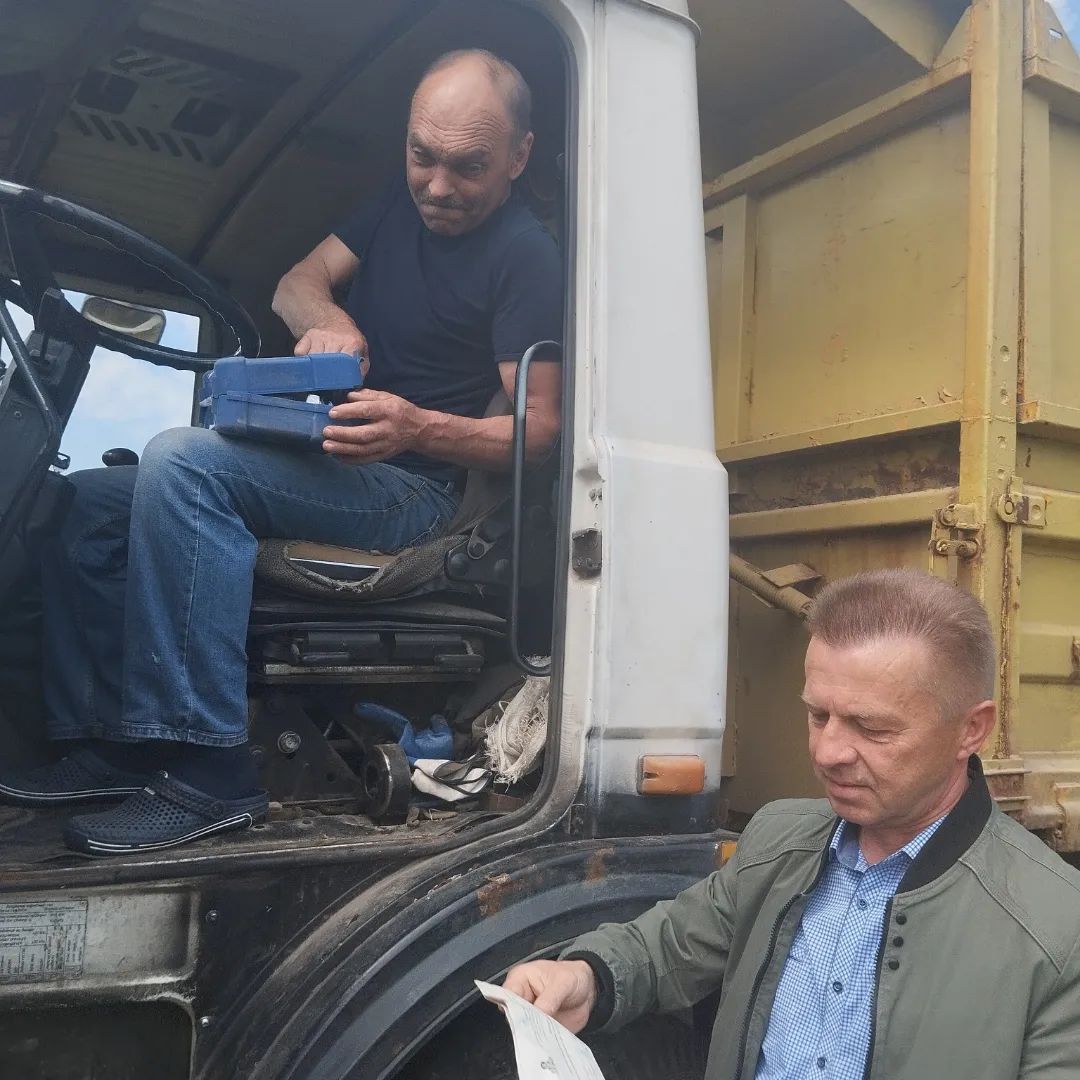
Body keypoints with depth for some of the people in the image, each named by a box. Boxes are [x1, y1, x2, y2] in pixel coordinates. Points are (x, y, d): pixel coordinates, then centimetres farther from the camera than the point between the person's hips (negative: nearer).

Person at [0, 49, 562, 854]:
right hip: (328, 462, 8)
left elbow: (539, 427, -16)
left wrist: (417, 428, -34)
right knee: (86, 504, 0)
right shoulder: (403, 205, 13)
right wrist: (327, 322, -15)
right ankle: (108, 739, -2)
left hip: (413, 485, -8)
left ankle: (207, 773, -32)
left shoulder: (527, 259, -10)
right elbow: (298, 282, 10)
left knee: (184, 461, -32)